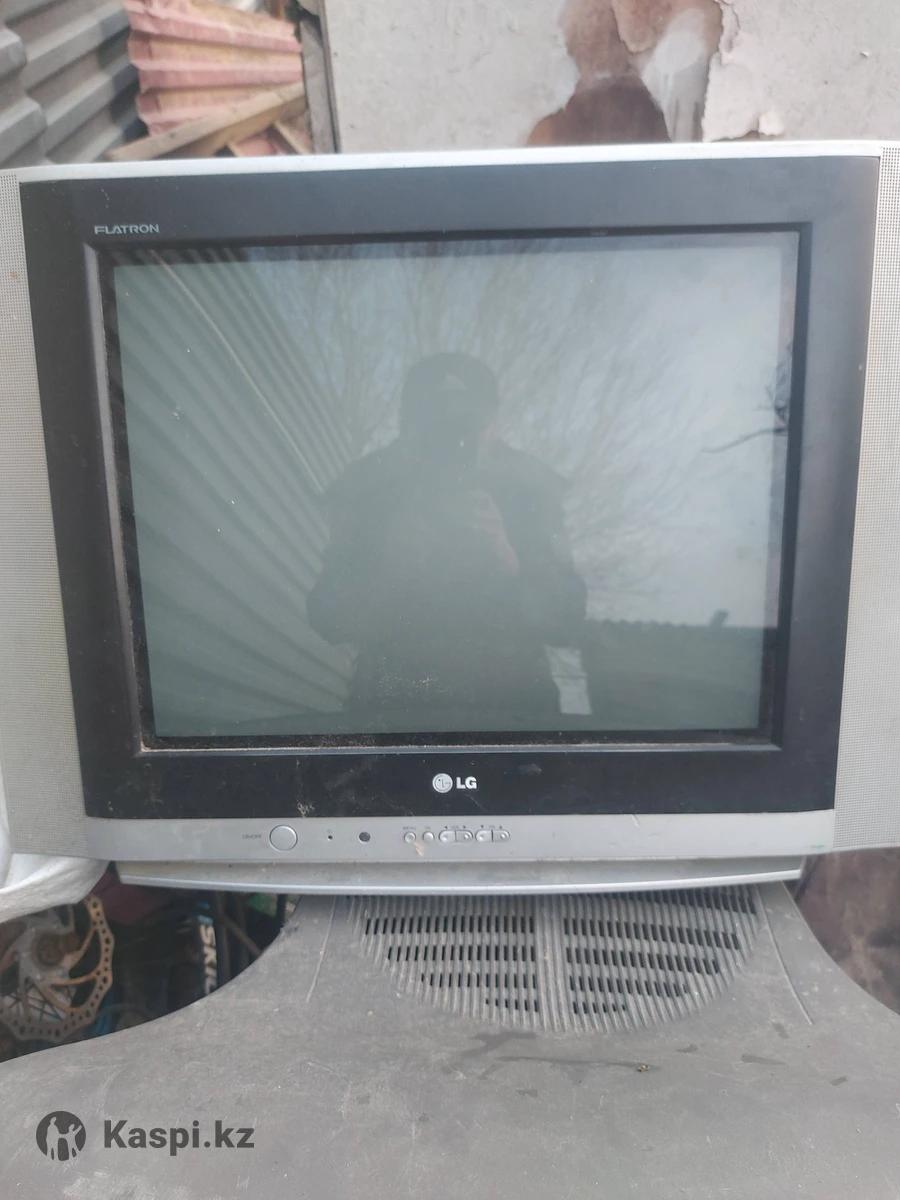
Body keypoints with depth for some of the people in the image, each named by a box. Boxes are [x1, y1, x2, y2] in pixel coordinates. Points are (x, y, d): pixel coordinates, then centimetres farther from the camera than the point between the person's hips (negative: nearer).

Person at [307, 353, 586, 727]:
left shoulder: (528, 485, -5)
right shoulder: (367, 485, -4)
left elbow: (566, 623, -7)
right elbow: (326, 619, -4)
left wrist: (508, 565, -24)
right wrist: (388, 568, -21)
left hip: (508, 705, 0)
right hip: (391, 706, 0)